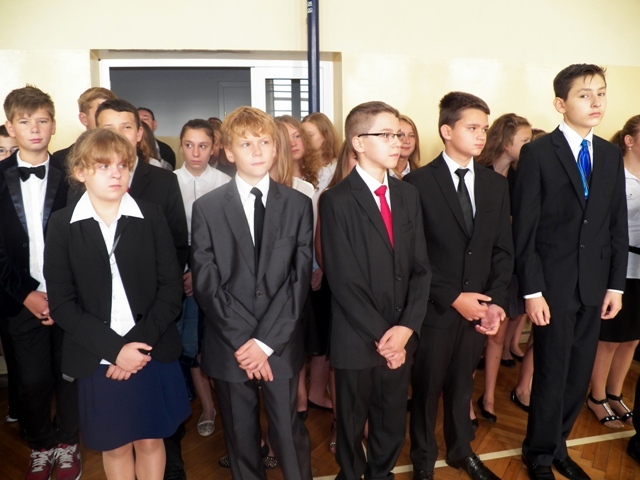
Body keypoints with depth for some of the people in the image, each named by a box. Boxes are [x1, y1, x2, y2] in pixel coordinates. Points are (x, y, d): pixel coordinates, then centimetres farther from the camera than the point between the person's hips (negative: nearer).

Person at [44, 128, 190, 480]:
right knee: (114, 446, 15)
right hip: (99, 361, 0)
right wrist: (114, 349, -15)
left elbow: (171, 287, -4)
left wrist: (139, 343, -14)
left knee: (150, 440, 15)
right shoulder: (62, 224, -2)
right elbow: (61, 302, -5)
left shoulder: (151, 216, -1)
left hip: (153, 355, 0)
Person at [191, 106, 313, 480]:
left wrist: (266, 341, -12)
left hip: (281, 345, 0)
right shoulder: (207, 208, 0)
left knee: (289, 434, 9)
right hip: (229, 346, 0)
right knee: (241, 437, 15)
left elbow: (300, 278, -5)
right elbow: (205, 284, -5)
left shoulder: (298, 205, 1)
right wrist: (241, 342, -12)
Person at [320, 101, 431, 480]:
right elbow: (343, 280, -15)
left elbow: (421, 268, 3)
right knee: (352, 425, 17)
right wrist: (379, 335, -15)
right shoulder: (337, 200, -10)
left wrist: (406, 326, -9)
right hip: (357, 339, -4)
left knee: (393, 424, 19)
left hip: (400, 337, 4)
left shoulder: (408, 195, 7)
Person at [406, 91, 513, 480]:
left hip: (478, 306, 4)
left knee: (463, 385, 20)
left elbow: (503, 249, 5)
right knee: (427, 388, 14)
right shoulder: (418, 183, -10)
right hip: (435, 307, -4)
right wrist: (452, 297, -15)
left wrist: (497, 301, -7)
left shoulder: (496, 184, 6)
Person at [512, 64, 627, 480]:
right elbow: (524, 229, -10)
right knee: (552, 375, 5)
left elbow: (618, 225, 9)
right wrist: (532, 290, -13)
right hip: (554, 284, -5)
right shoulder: (538, 153, -8)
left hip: (594, 285, 5)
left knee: (580, 375, 13)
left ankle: (557, 444, 34)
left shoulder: (611, 155, 9)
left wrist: (616, 284, 4)